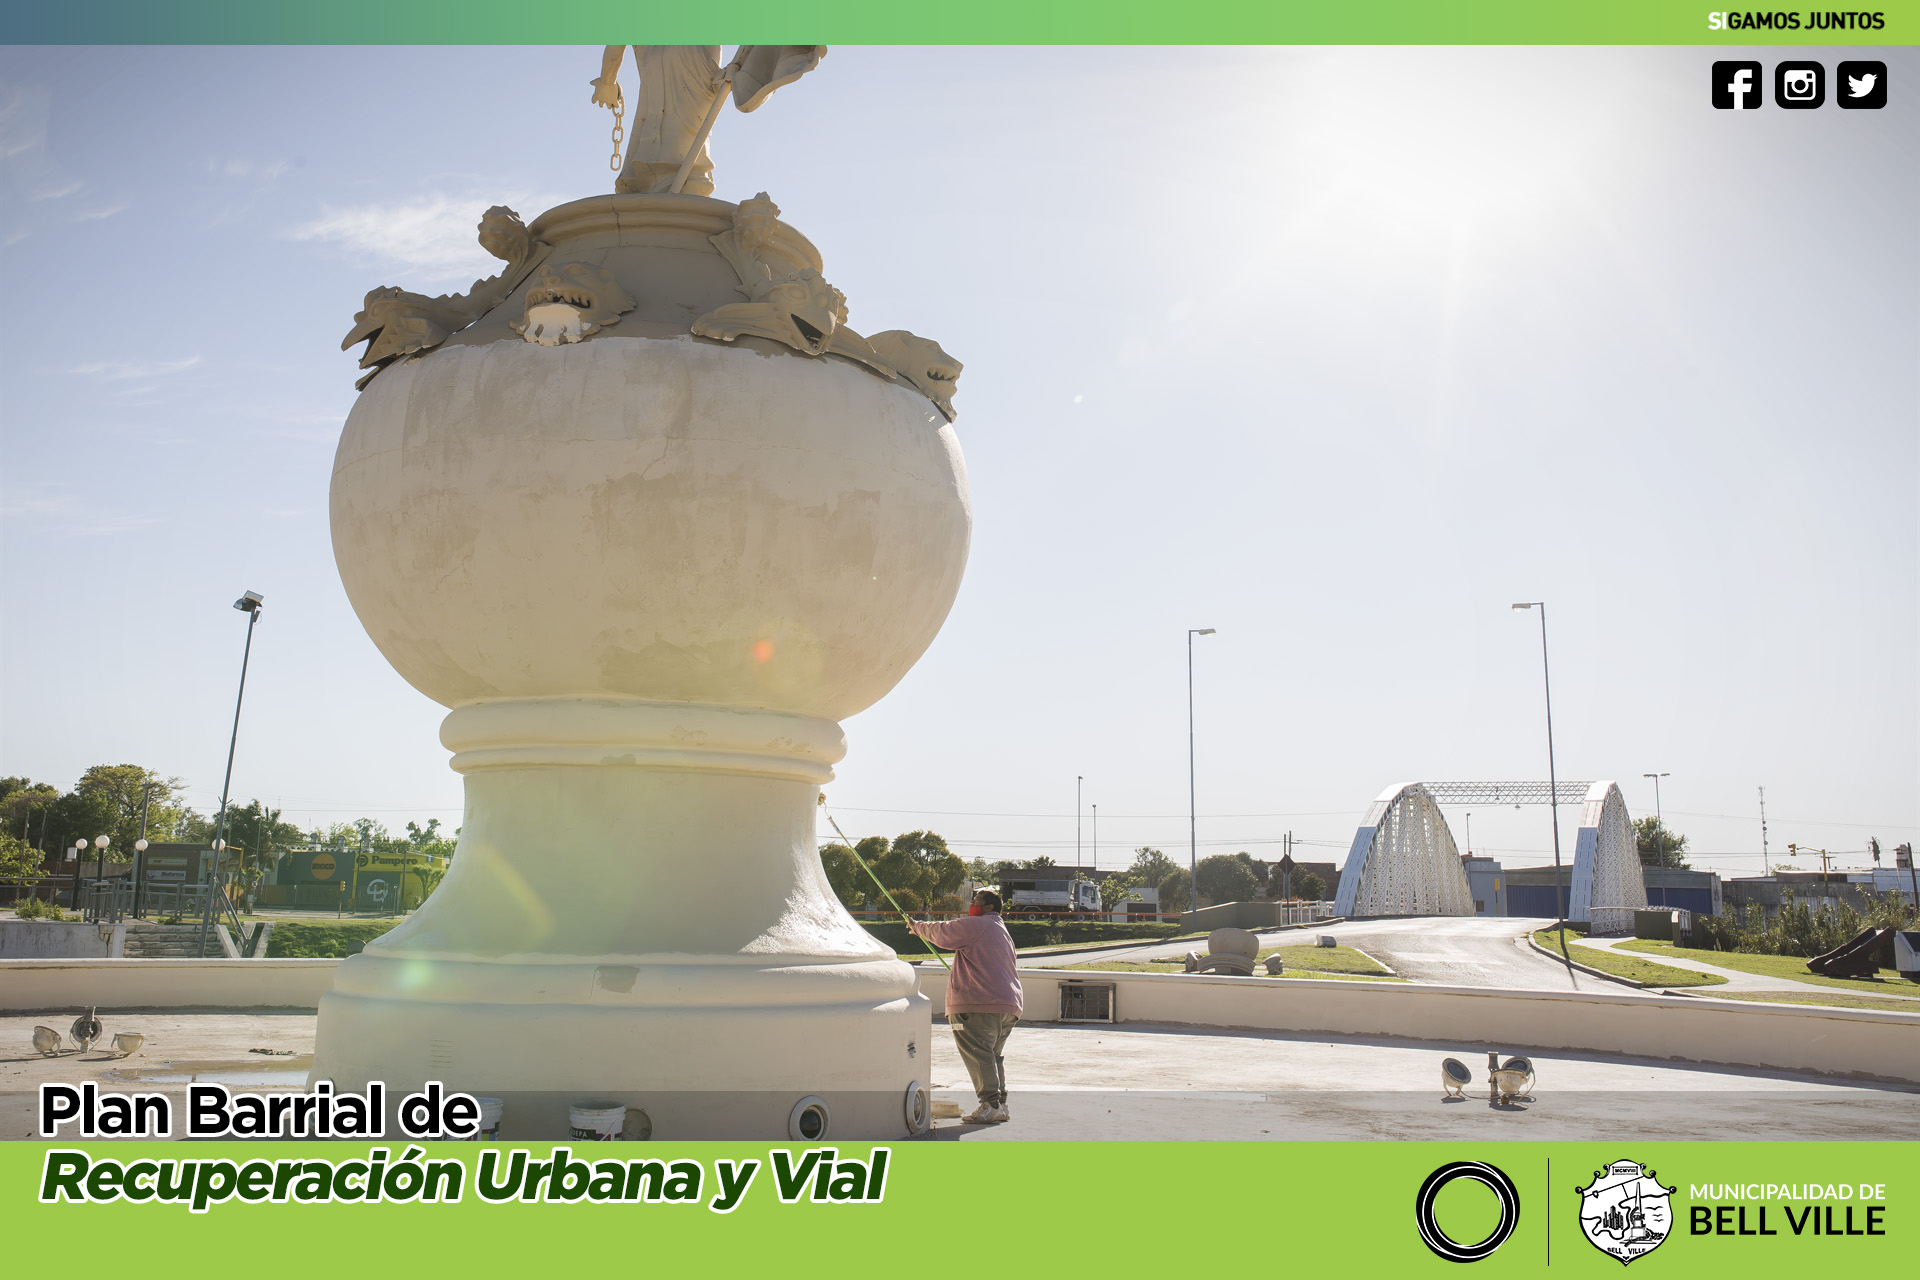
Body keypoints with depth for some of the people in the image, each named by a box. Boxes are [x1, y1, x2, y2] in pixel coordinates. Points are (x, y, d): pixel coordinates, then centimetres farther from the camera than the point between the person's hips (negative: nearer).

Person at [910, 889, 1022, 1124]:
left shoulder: (976, 925, -5)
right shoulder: (1003, 931, 25)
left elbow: (942, 933, -3)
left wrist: (918, 926, 14)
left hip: (980, 1003, -10)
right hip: (1007, 1004, 10)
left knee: (978, 1054, -9)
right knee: (994, 1054, 15)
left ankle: (991, 1105, -14)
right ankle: (1000, 1104, 12)